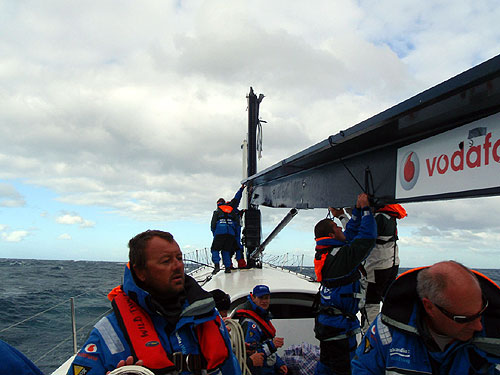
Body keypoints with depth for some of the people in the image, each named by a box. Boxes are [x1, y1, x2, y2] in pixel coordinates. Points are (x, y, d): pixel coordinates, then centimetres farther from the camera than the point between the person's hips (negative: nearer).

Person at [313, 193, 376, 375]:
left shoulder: (324, 253, 3)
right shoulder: (341, 256, -24)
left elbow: (350, 234, 15)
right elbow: (367, 237, -19)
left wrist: (358, 210, 12)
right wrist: (364, 208, -10)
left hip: (325, 321, 9)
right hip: (339, 326, -9)